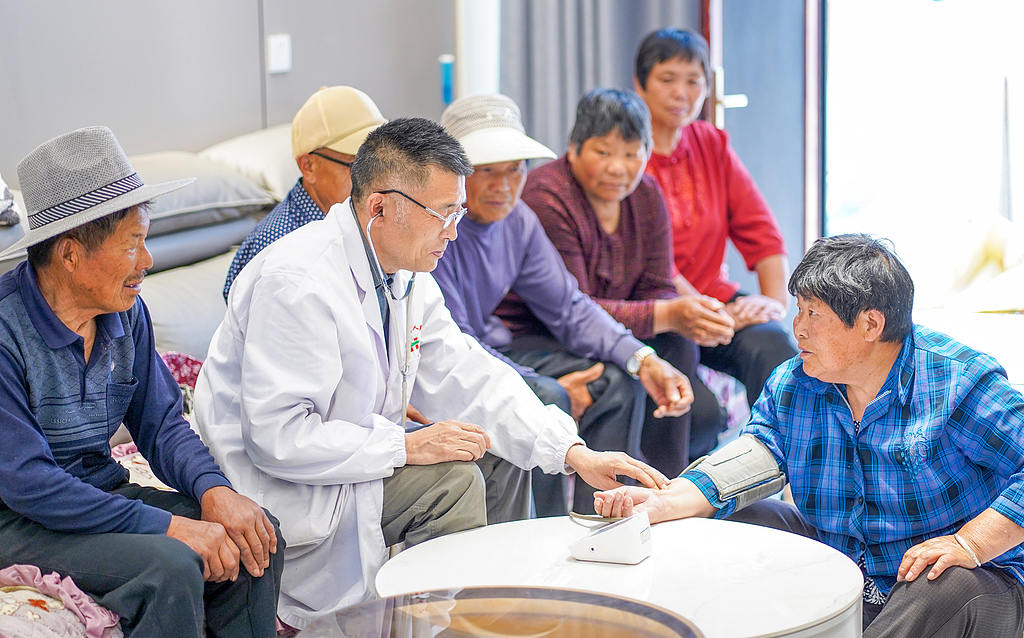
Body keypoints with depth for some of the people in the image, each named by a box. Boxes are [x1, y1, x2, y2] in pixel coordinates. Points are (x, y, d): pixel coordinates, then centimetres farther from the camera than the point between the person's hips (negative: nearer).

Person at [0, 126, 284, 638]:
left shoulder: (127, 313, 2)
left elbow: (159, 424, 7)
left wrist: (214, 490, -16)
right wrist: (171, 527, -27)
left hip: (102, 495, 7)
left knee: (256, 537, -11)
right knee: (170, 567, -29)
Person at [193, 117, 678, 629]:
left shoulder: (407, 275, 2)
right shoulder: (298, 283, -26)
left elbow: (463, 377, 2)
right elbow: (277, 436, -30)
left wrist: (573, 453, -8)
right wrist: (406, 446, -26)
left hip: (356, 451, 9)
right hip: (275, 488, -9)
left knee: (499, 457, 8)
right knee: (453, 480, -20)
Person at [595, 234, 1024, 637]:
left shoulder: (960, 381, -14)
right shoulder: (791, 386, 3)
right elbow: (753, 460, -9)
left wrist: (969, 544, -30)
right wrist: (662, 503, -26)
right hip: (837, 572, 5)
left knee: (949, 590, -38)